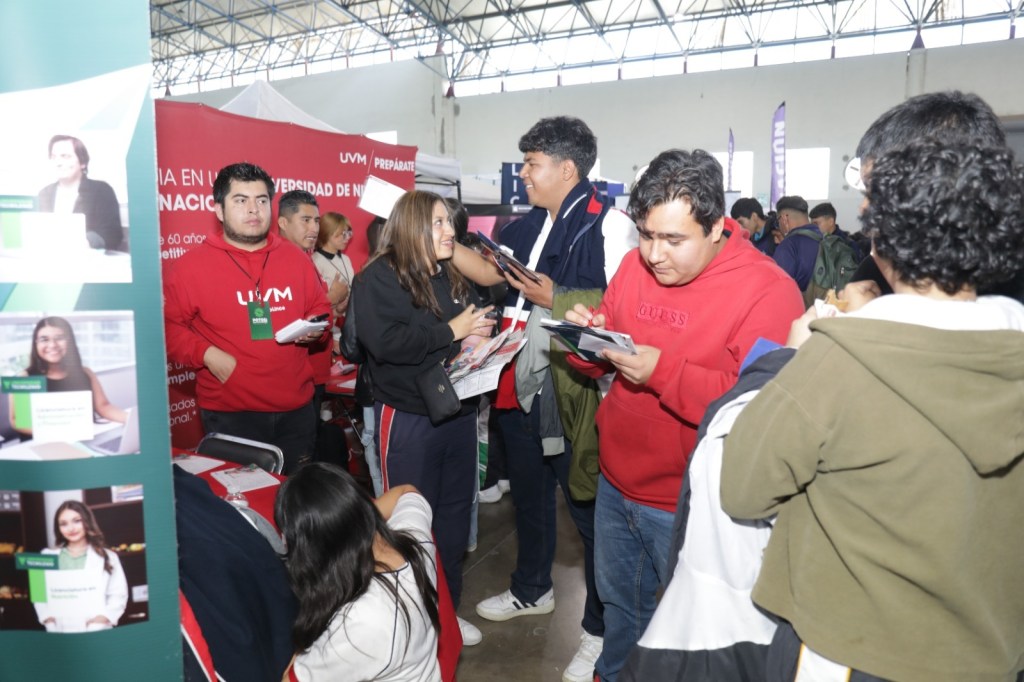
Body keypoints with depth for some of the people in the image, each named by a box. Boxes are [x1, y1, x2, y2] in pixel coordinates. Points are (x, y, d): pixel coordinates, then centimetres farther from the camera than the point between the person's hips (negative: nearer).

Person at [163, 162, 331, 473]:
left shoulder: (297, 259, 7)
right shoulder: (190, 266, -5)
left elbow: (321, 309, 17)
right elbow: (167, 326, -4)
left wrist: (316, 328, -4)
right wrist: (206, 354, -17)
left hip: (296, 408, 4)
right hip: (230, 413, -4)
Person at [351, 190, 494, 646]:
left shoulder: (451, 276, 11)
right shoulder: (378, 278, -10)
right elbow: (385, 342, -25)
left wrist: (479, 334, -1)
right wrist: (451, 331, -18)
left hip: (459, 412, 7)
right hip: (407, 419, -7)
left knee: (455, 511, 16)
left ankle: (448, 608, 34)